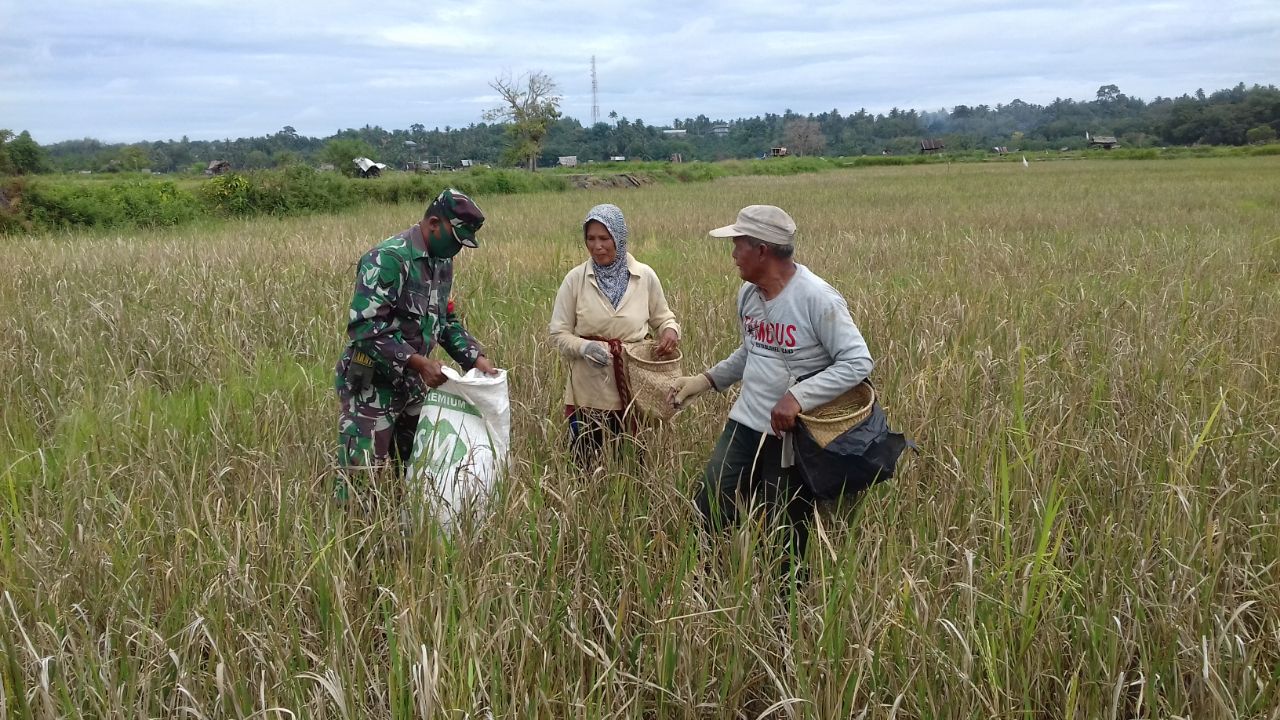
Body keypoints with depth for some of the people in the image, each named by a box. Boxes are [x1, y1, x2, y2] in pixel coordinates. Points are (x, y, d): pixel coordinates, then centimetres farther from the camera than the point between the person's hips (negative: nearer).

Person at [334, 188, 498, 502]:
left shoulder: (442, 262, 8)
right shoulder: (388, 258, -20)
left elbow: (447, 320, 18)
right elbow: (365, 326, -26)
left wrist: (475, 357, 3)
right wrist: (418, 362, -27)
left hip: (412, 385, 9)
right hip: (372, 386, -8)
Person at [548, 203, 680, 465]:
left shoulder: (645, 276, -2)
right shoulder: (575, 279, -4)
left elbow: (662, 317, 12)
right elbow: (558, 333, 0)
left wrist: (670, 330, -11)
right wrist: (584, 347, -20)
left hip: (635, 391, 1)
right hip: (590, 393, -1)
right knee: (588, 467, 6)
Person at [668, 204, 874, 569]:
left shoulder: (817, 298, -19)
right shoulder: (748, 293, 4)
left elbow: (858, 362, -21)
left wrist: (798, 396, -29)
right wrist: (706, 380, 8)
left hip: (793, 436, -6)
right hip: (745, 423, 7)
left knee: (785, 539, 9)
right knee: (708, 516, 8)